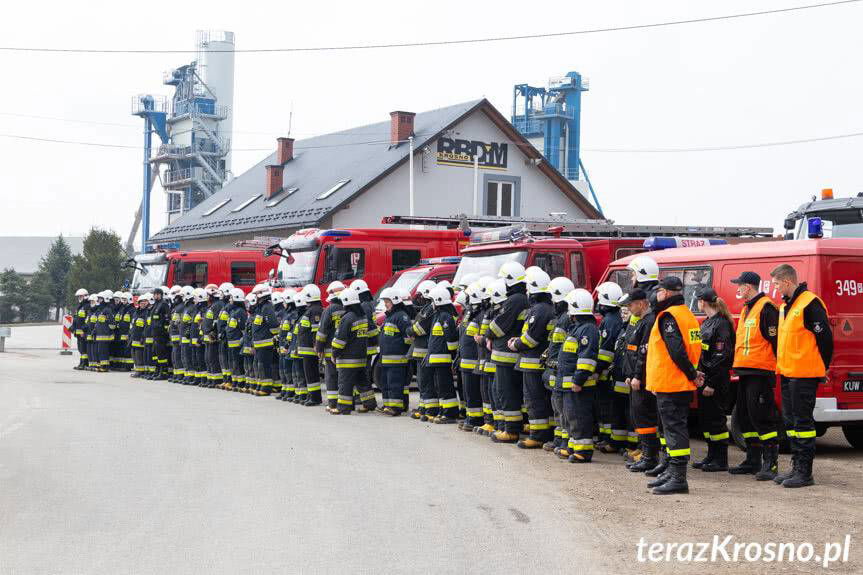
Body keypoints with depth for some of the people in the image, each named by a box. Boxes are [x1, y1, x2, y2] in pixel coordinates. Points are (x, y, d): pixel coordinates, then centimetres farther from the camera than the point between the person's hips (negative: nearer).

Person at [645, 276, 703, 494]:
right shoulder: (687, 314, 16)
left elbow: (677, 351, -23)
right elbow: (693, 348, 18)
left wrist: (692, 374, -13)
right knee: (675, 427, 16)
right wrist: (692, 373, 12)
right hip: (683, 385, 10)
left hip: (669, 384, -10)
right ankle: (672, 472, 24)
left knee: (674, 427, -9)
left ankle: (678, 478, -10)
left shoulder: (669, 316, -15)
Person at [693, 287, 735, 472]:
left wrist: (711, 383, -21)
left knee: (716, 418, -5)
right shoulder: (707, 323, 16)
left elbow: (721, 356, -19)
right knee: (705, 416, 12)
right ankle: (711, 456, 21)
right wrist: (699, 374, 12)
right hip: (704, 379, 10)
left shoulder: (721, 324, -15)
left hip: (716, 381, -10)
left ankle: (721, 460, 2)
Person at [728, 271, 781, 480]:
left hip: (760, 373, -10)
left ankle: (770, 463, -7)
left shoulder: (766, 308, -11)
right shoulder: (746, 309, 20)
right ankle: (753, 461, 20)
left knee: (761, 416, -10)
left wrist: (774, 368, -17)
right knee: (745, 416, 13)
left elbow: (774, 340, -16)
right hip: (746, 372, 10)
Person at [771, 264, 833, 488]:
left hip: (804, 375, -10)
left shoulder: (810, 303, -14)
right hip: (787, 374, 10)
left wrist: (822, 368, -7)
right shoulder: (786, 305, 15)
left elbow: (825, 337, -14)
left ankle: (804, 472, -1)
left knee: (802, 421, -6)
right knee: (790, 421, 13)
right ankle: (797, 467, 21)